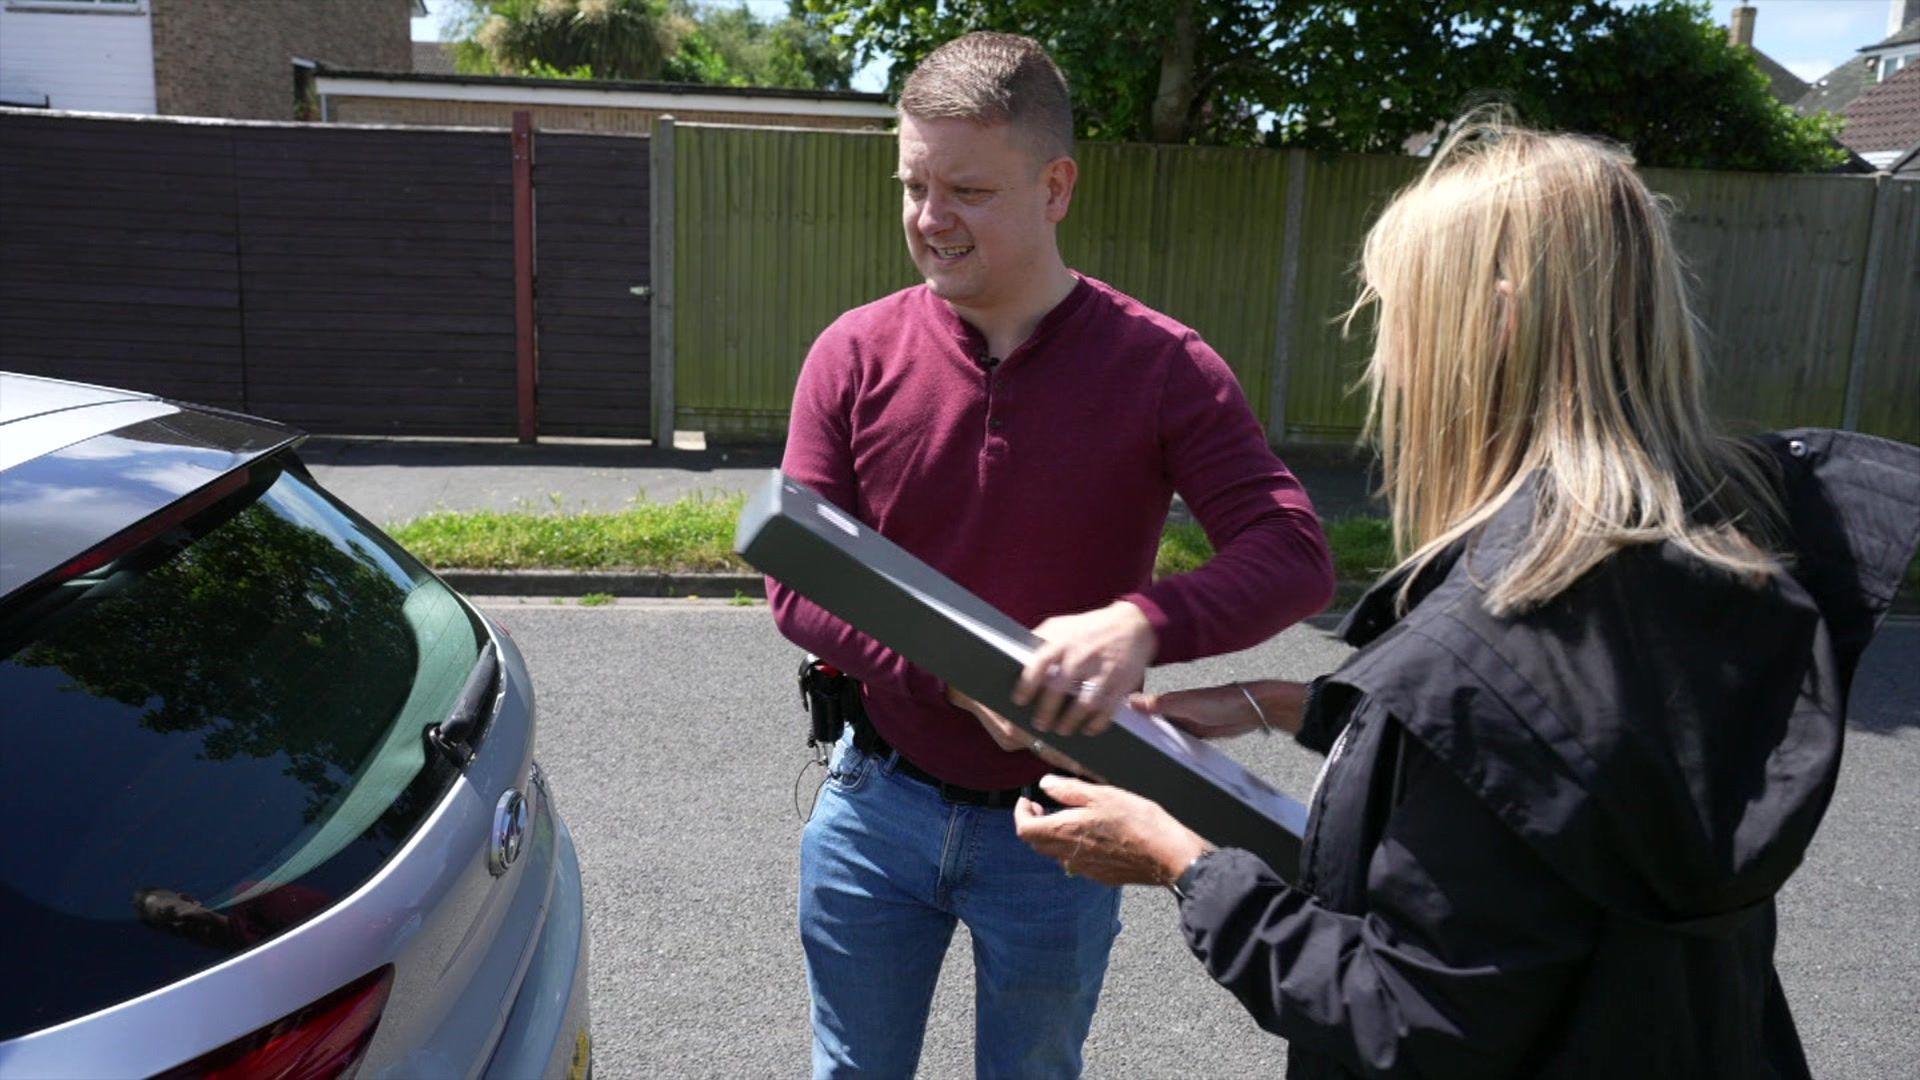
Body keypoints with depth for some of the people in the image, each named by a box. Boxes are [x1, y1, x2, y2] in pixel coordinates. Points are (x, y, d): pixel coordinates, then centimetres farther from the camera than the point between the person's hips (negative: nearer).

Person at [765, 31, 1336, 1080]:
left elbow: (1295, 556, -18)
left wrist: (1142, 622, -37)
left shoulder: (1158, 365, -13)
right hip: (880, 801, 2)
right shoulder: (855, 354, -8)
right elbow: (795, 581, -9)